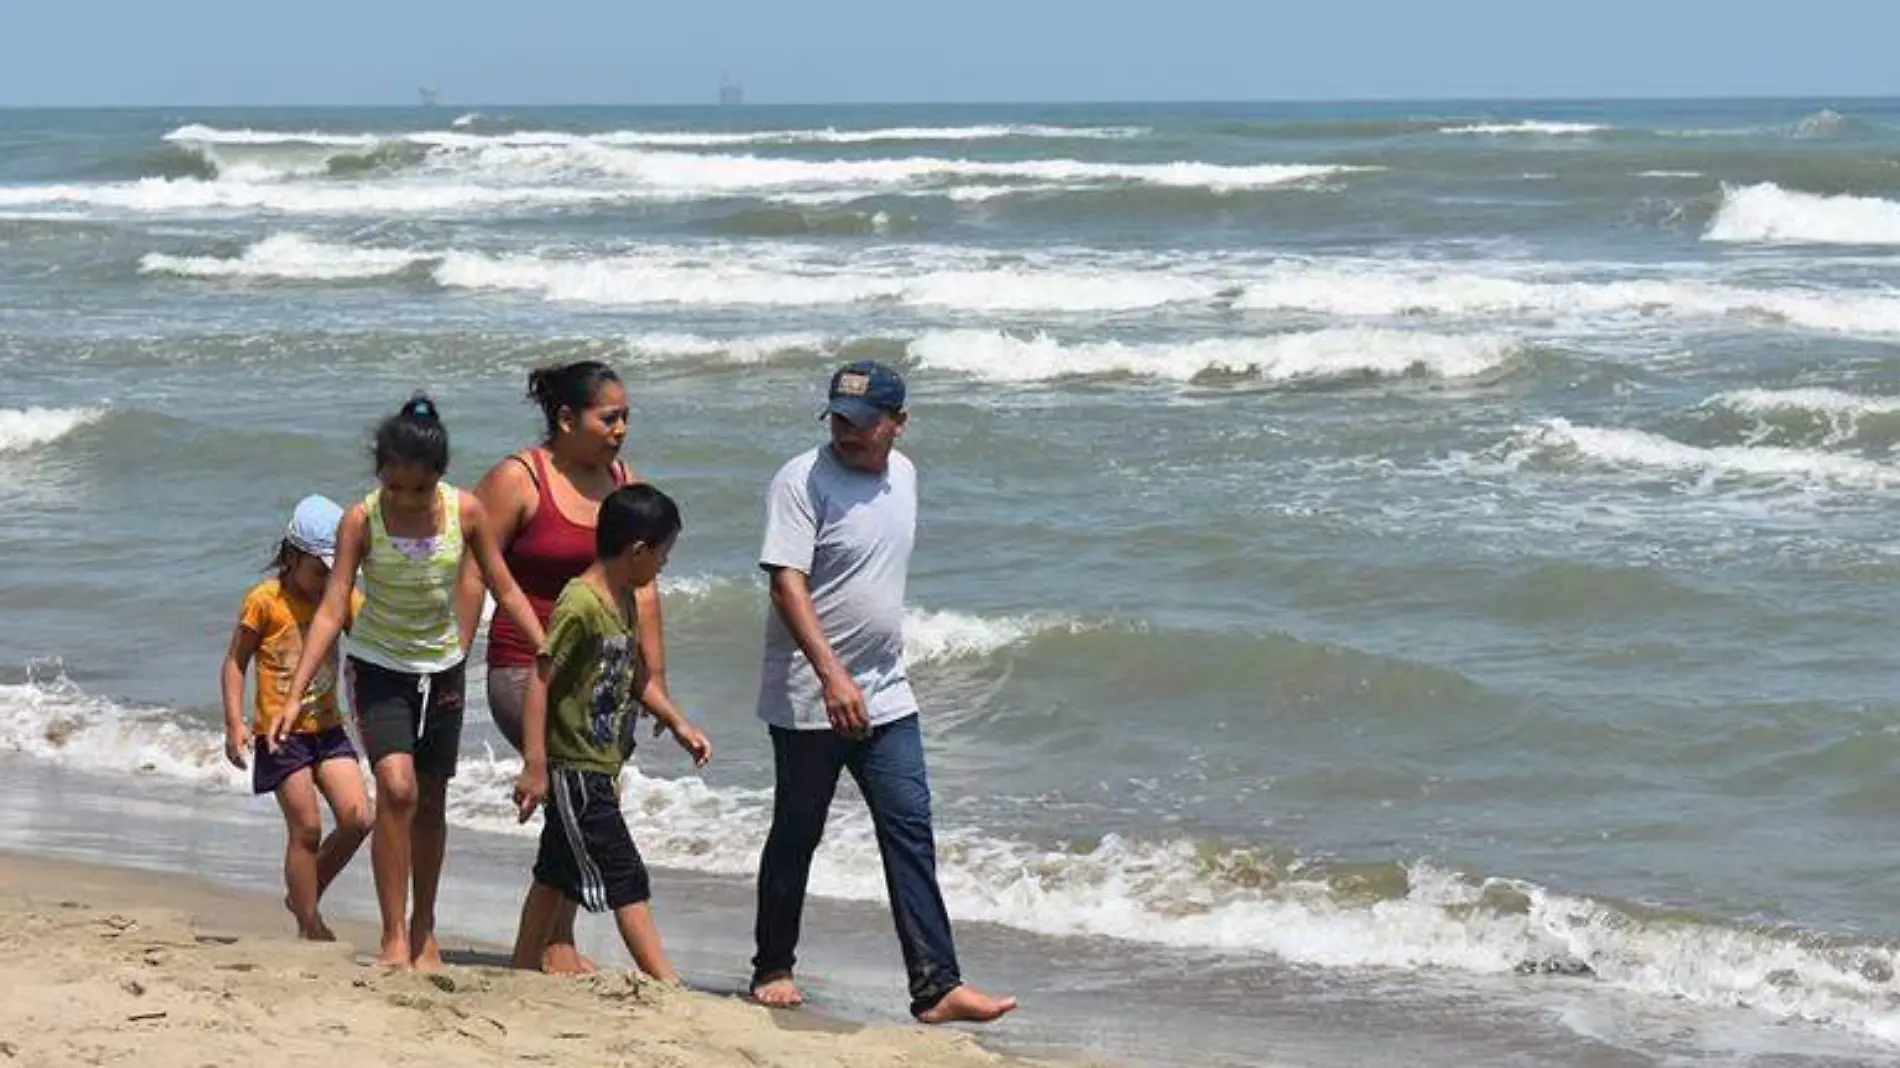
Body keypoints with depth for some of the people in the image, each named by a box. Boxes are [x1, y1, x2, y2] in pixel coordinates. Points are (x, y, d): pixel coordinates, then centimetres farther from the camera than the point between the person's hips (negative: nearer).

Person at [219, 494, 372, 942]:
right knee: (307, 828, -5)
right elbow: (235, 662, -4)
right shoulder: (264, 600, -9)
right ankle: (311, 927, 8)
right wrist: (235, 724, -12)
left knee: (358, 818, -6)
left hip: (327, 728, 5)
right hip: (280, 733, -5)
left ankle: (303, 895, 16)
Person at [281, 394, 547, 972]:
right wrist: (295, 695, -24)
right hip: (379, 665, -3)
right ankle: (394, 938, -15)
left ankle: (424, 930, 28)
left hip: (442, 666, 3)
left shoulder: (465, 512, -12)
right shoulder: (361, 520, -17)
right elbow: (331, 610, -18)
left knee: (431, 802, 11)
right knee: (397, 788, -20)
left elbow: (506, 591, -3)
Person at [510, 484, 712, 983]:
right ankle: (668, 985, -6)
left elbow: (634, 674, 22)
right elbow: (539, 681, -21)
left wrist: (678, 724, 16)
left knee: (556, 875, 15)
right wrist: (534, 765, -22)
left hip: (600, 770, 10)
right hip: (574, 770, -10)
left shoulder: (623, 602, 9)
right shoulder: (580, 605, -20)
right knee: (624, 881, -7)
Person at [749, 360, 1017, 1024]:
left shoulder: (902, 476, 9)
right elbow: (787, 583, -21)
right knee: (796, 837, 6)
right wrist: (832, 675, -31)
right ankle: (772, 971, 22)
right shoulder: (802, 482, -13)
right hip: (808, 698, -6)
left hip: (886, 694, 6)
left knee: (910, 831, -2)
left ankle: (936, 987, -6)